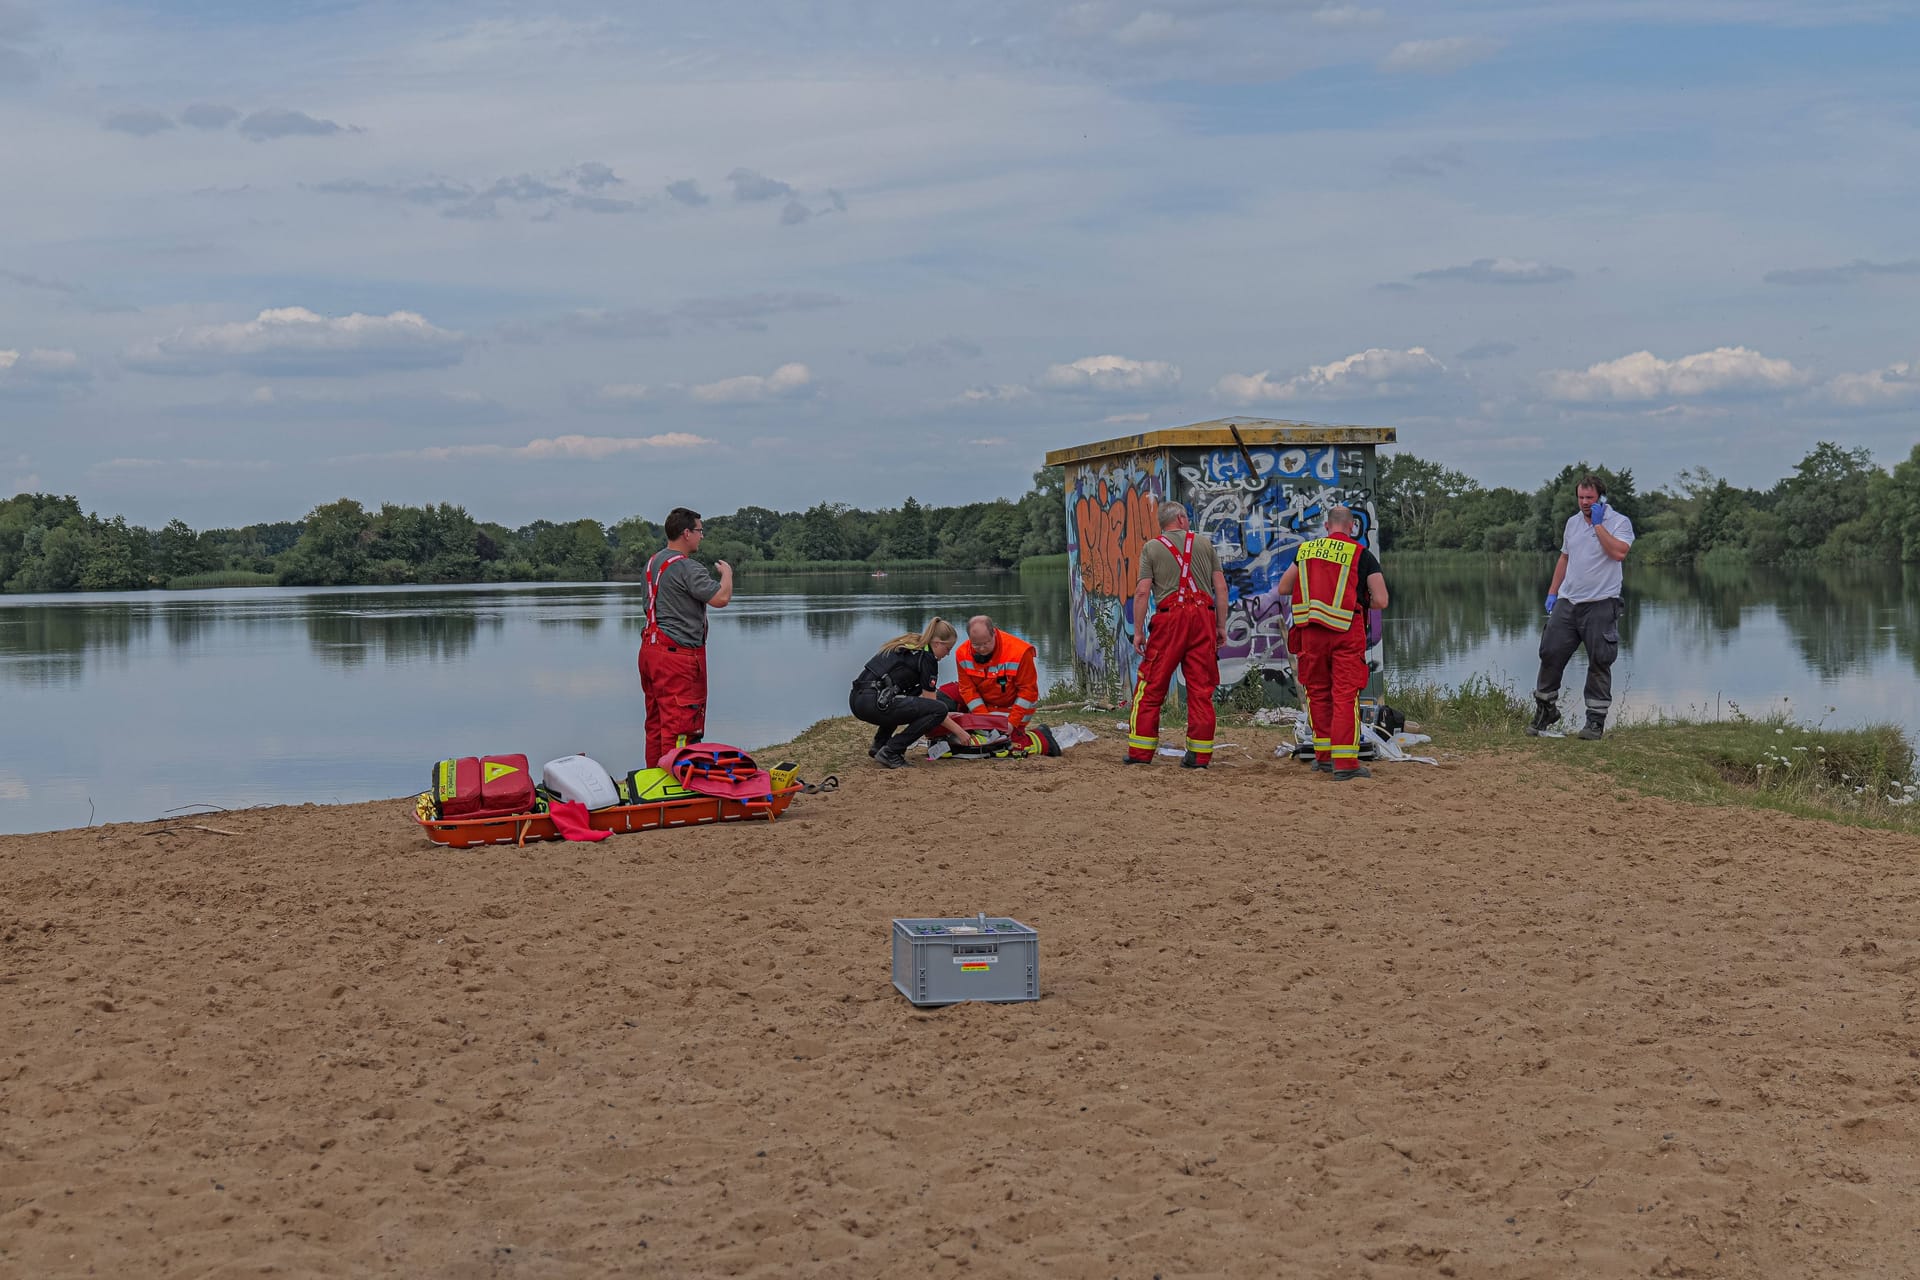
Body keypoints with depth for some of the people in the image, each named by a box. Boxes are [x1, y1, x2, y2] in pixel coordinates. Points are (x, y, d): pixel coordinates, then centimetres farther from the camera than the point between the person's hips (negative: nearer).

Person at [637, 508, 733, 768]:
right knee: (679, 726, -6)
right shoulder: (687, 568, -16)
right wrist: (727, 573, -2)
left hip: (650, 650, 10)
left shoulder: (653, 562, 14)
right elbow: (721, 598, -22)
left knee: (655, 723, 15)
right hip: (678, 655, -10)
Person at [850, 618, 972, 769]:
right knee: (939, 710, -9)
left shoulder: (907, 645, 24)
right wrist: (958, 731, 9)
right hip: (873, 704, -10)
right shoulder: (927, 657, -2)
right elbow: (931, 703, 1)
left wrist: (944, 716, 37)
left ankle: (879, 745, 22)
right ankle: (890, 753, -8)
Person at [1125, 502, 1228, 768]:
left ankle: (1140, 752, 3)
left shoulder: (1152, 548, 6)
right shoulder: (1205, 544, 11)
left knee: (1151, 687, 4)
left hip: (1169, 619, -2)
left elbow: (1142, 592, -3)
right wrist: (1221, 626, 10)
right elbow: (1221, 588, 6)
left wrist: (1138, 631, -1)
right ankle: (1199, 754, 5)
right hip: (1203, 617, 2)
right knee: (1201, 688, 5)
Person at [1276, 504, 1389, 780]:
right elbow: (1381, 601, -6)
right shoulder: (1362, 555, -1)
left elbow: (1283, 588, 17)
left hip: (1311, 630, 3)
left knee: (1318, 692, 15)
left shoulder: (1306, 550, 9)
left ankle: (1324, 755, 20)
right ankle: (1345, 762, -7)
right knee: (1345, 695, -3)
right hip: (1347, 632, -3)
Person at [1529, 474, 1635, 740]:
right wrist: (1552, 593, 17)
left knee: (1599, 663, -2)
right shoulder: (1572, 522, 15)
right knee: (1550, 653, 2)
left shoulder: (1619, 522, -4)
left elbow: (1619, 552, -22)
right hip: (1567, 602, 5)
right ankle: (1545, 709, 17)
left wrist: (1598, 524, -16)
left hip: (1600, 605, -5)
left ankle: (1596, 720, 6)